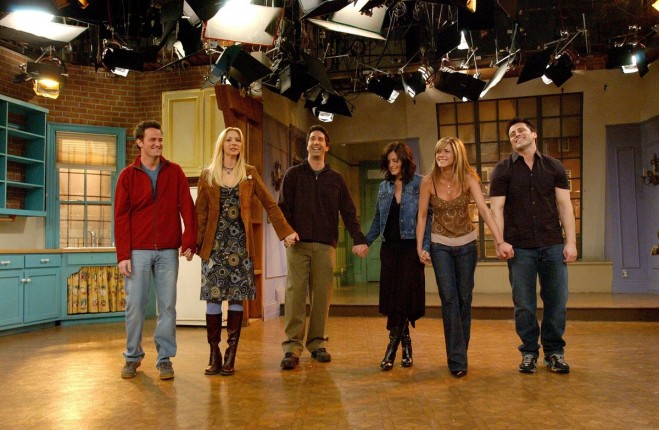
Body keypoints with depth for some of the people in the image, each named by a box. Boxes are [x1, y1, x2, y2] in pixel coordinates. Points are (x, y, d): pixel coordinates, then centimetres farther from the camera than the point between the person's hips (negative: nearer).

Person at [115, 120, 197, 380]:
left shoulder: (174, 172, 7)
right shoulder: (128, 175, 4)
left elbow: (187, 208, 2)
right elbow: (121, 217, 0)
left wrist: (189, 242, -7)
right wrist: (123, 255, -6)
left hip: (168, 251, 1)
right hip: (138, 251, 0)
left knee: (167, 306, 3)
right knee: (135, 305, 4)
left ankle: (165, 358, 14)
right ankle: (133, 357, 20)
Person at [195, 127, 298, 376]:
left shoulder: (249, 173, 8)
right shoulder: (207, 175, 8)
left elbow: (270, 204, 8)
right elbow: (200, 212, 5)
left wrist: (286, 232, 0)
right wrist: (196, 243, -5)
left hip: (240, 243, 0)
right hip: (215, 243, 0)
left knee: (237, 297, 0)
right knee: (213, 297, -3)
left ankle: (231, 355, 7)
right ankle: (214, 354, 7)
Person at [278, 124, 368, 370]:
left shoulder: (336, 179, 14)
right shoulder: (293, 174, 10)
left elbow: (348, 211, 8)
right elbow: (283, 207, 2)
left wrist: (358, 239, -5)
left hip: (326, 244, 2)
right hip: (298, 243, -1)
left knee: (322, 294, 1)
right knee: (295, 292, -7)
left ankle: (317, 343, 11)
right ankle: (292, 346, -6)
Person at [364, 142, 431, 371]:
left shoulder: (420, 184, -1)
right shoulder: (384, 187, 14)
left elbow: (427, 216, -6)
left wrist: (426, 246, -14)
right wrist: (365, 241, 6)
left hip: (411, 247, -5)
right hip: (389, 247, 5)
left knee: (406, 295, -7)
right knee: (391, 296, 2)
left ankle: (392, 347, -1)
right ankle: (405, 343, 15)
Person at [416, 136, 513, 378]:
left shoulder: (468, 179, -13)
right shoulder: (429, 183, -10)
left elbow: (484, 209, -24)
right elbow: (421, 216, -3)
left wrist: (500, 241, -33)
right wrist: (419, 247, -8)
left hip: (466, 244, 1)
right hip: (440, 245, -1)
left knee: (464, 299, 7)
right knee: (449, 299, -8)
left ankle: (460, 352, 25)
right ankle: (457, 360, -4)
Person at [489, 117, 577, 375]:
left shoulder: (554, 167, 9)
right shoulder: (503, 170, 4)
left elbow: (564, 205, 5)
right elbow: (496, 209, -1)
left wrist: (571, 241, -2)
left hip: (553, 246, 2)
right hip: (520, 247, -1)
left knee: (557, 301, 4)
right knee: (524, 305, 3)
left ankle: (554, 351, 20)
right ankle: (529, 352, 18)